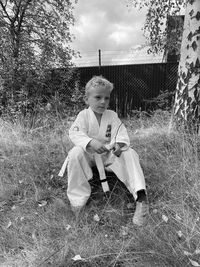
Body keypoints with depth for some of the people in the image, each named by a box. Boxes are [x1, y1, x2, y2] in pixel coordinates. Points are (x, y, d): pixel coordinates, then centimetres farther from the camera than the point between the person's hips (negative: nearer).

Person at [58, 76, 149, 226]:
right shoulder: (83, 115, -5)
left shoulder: (112, 115, 2)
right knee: (75, 153, -32)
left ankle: (141, 197, -27)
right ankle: (78, 196, -17)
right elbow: (74, 133, -19)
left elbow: (121, 133, -7)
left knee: (129, 153, -24)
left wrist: (119, 144, -33)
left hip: (110, 154, 2)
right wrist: (91, 142, -38)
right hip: (89, 155, -1)